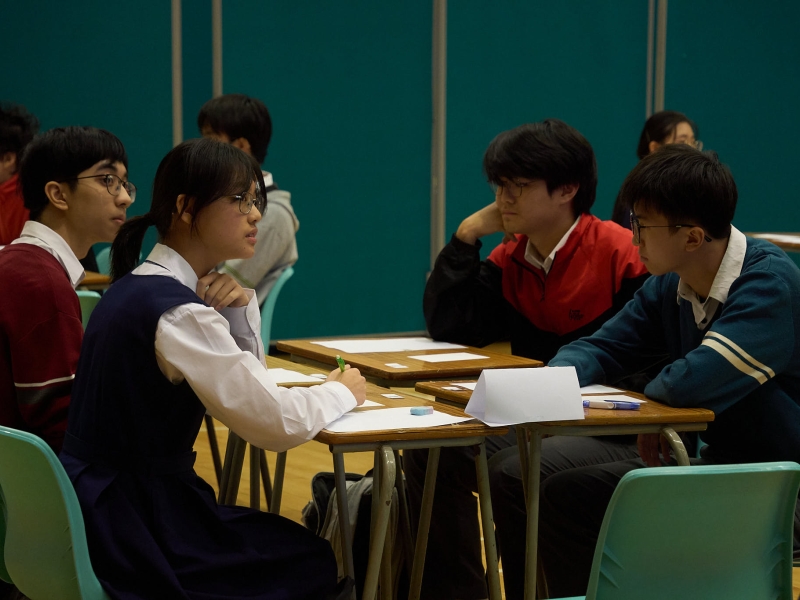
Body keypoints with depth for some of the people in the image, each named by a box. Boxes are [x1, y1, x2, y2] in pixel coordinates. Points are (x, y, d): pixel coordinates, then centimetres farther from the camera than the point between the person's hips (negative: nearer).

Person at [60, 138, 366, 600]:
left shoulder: (138, 285, 8)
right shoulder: (176, 311, -23)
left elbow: (247, 382, 16)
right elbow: (278, 423, -22)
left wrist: (240, 307, -3)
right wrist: (342, 391, -3)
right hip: (135, 530, -9)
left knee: (298, 544, 21)